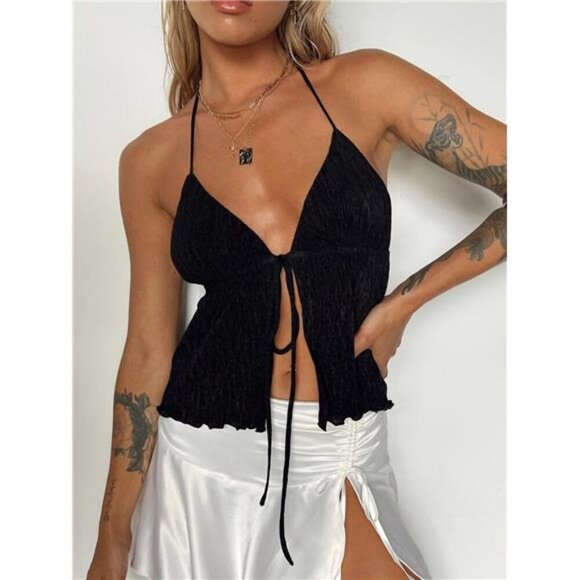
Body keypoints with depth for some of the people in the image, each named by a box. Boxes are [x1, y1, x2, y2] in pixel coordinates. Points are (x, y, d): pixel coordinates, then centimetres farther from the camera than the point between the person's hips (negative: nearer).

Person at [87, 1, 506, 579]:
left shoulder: (365, 86, -5)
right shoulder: (152, 160, 0)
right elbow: (148, 352, 3)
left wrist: (404, 300, -6)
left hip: (333, 465, -1)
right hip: (202, 463, 2)